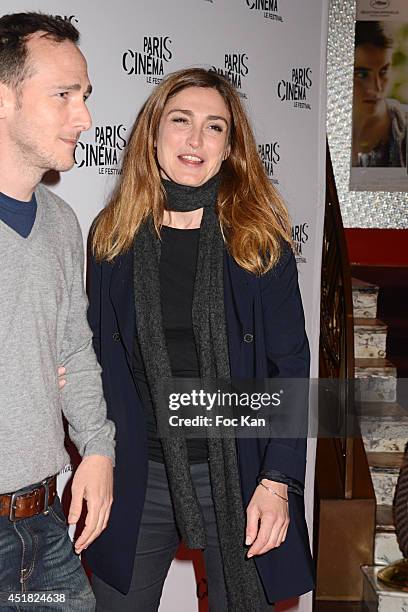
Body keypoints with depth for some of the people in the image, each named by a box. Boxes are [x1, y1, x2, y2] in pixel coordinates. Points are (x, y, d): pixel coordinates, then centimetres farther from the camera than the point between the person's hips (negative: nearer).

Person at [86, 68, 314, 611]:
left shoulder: (259, 239, -4)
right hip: (135, 477, 2)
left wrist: (277, 482, -11)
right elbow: (98, 359, 8)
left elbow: (290, 365, -4)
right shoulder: (112, 236, 1)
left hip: (237, 476, -1)